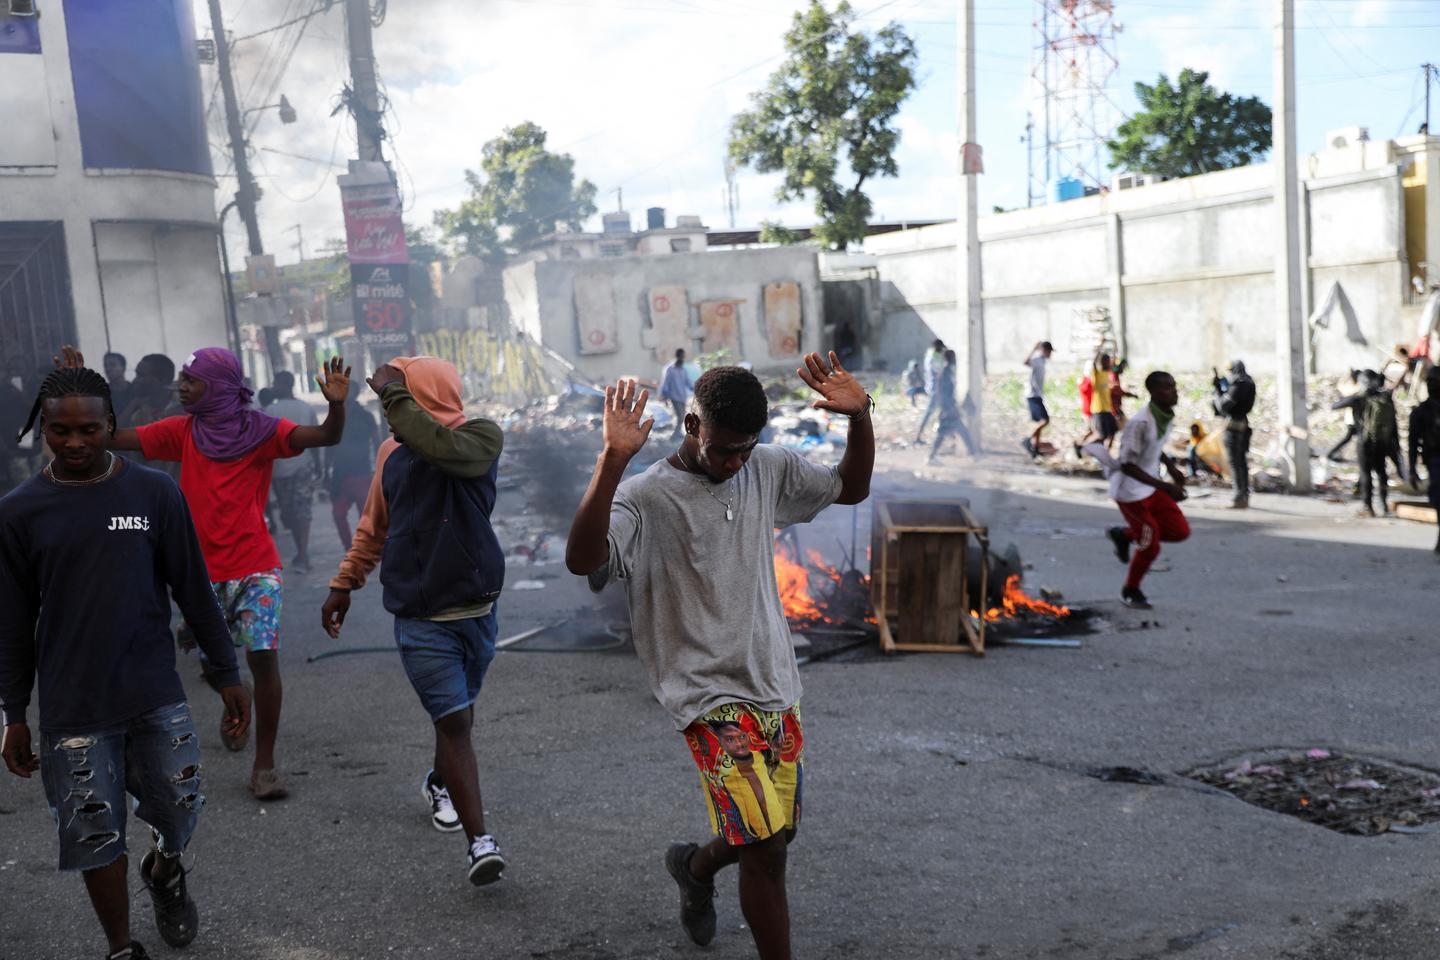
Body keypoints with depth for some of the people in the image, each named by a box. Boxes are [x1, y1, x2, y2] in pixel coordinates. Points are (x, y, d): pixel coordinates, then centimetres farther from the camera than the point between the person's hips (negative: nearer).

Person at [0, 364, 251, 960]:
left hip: (157, 697, 1)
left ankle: (164, 870, 44)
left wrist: (228, 675, 5)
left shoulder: (155, 493, -1)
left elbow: (193, 591, 4)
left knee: (178, 812, 9)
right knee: (96, 835, 4)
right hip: (72, 710, -1)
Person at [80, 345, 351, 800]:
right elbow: (115, 437, 1)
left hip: (256, 569, -4)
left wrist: (336, 404, -41)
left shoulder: (261, 431, -8)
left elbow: (324, 437, -21)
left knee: (263, 656, -14)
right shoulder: (182, 431, 2)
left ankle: (264, 766, -3)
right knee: (214, 663, 14)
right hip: (205, 573, 4)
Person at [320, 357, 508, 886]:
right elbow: (374, 526, 19)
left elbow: (443, 448, -33)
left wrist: (394, 394, -25)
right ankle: (481, 842, -7)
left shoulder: (481, 437, -7)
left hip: (476, 609, -1)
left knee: (459, 712, 18)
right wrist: (344, 583, 21)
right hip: (420, 618, 1)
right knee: (452, 720, -9)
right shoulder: (393, 451, 6)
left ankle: (440, 783, 47)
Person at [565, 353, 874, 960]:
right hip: (712, 697, -6)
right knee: (765, 846, -15)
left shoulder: (768, 470, 5)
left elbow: (851, 488, 16)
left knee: (772, 836, 17)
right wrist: (612, 460, -43)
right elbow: (582, 560, -32)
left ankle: (695, 866, 48)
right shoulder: (647, 497, -14)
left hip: (777, 688, 7)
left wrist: (860, 416, -2)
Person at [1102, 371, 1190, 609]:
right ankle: (1131, 591, 24)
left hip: (1151, 487, 8)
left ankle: (1124, 534, 24)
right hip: (1130, 491, -8)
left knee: (1181, 531, 4)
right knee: (1150, 545, -2)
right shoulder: (1140, 422, -29)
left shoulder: (1167, 415, -2)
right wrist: (1165, 487, -31)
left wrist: (1171, 466, 5)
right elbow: (1127, 465, -28)